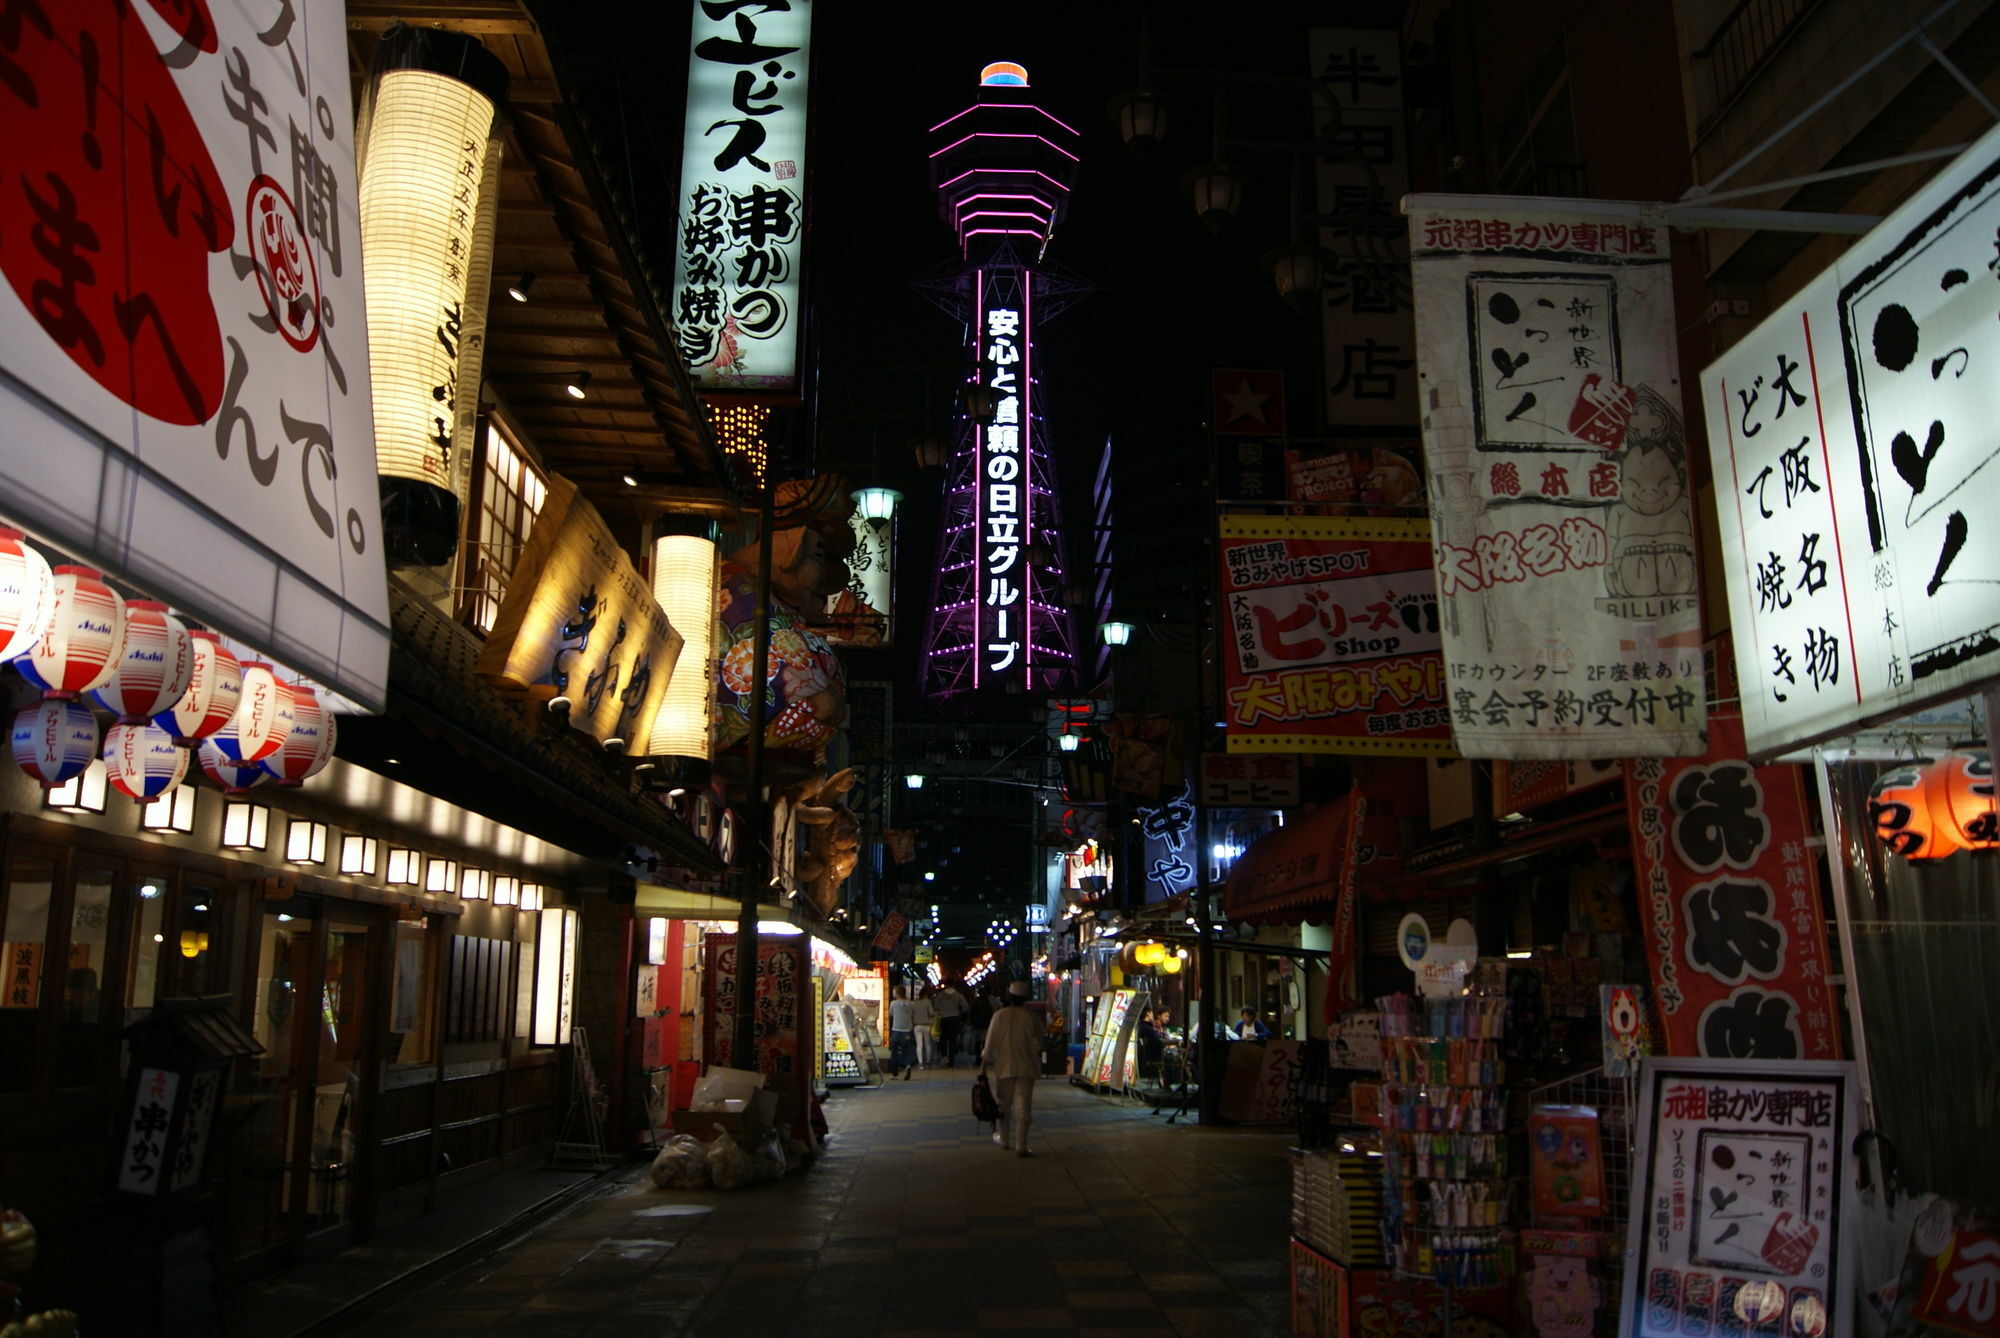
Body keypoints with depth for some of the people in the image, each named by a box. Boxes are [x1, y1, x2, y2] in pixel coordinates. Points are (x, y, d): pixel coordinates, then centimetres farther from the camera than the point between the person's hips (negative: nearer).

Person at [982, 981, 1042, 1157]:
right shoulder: (1031, 1017, -6)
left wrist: (984, 1063, 3)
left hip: (1004, 1065, 1)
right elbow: (1039, 1041, 6)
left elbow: (991, 1042, -4)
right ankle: (1021, 1146, -2)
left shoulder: (999, 1016, -7)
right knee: (1023, 1106, 2)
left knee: (1004, 1104, 17)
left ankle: (1004, 1139, 32)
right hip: (1026, 1067, -1)